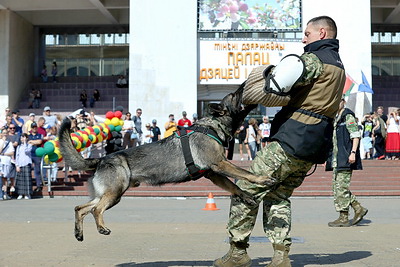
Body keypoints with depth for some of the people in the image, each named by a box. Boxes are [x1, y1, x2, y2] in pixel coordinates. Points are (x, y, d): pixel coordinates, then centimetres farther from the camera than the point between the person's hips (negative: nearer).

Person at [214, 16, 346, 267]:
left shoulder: (316, 58, -9)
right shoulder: (338, 65, 22)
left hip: (293, 138, -10)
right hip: (316, 144, 10)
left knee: (247, 189, -2)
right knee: (279, 195, 16)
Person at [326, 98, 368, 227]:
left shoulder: (348, 116, -6)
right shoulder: (336, 118, 21)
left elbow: (356, 135, -13)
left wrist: (353, 152, -23)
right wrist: (327, 158, 24)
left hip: (345, 159, -9)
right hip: (337, 160, 9)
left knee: (341, 187, -8)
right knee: (337, 187, 9)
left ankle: (343, 218, -1)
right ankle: (359, 209, 17)